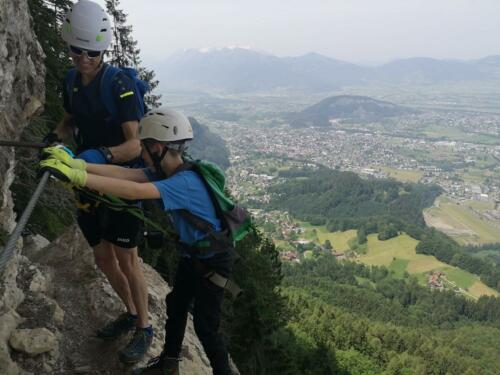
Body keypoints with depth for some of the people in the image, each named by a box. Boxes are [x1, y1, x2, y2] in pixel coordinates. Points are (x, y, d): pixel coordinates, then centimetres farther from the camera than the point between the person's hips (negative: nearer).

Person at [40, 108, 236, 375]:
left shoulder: (186, 182, -34)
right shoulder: (167, 171, -6)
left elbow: (133, 191, -45)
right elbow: (126, 173, -16)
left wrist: (76, 176, -47)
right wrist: (75, 163, -25)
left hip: (213, 262, -9)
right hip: (192, 254, 9)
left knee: (205, 325, 4)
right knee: (175, 304, 20)